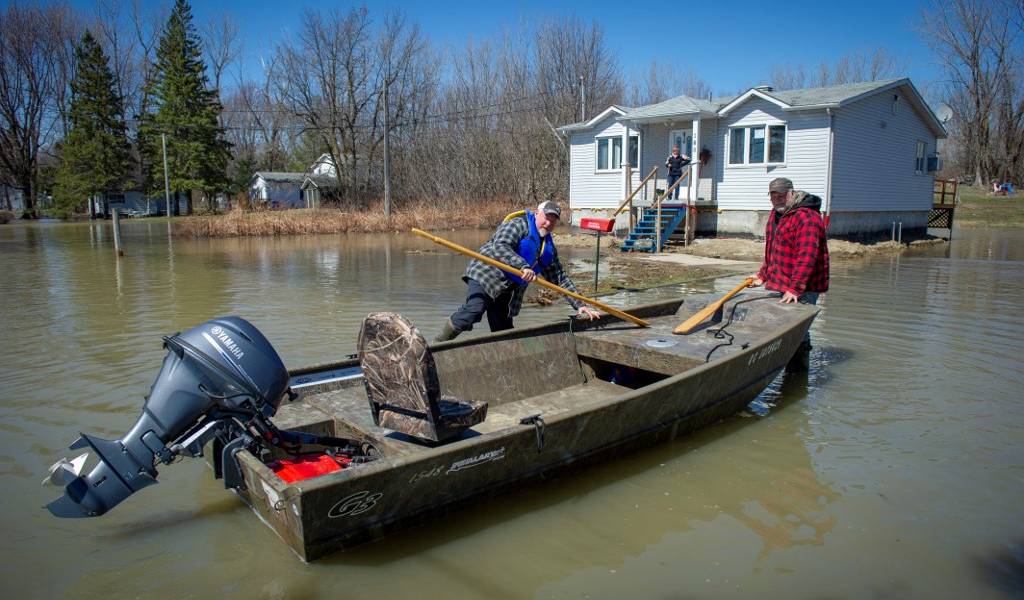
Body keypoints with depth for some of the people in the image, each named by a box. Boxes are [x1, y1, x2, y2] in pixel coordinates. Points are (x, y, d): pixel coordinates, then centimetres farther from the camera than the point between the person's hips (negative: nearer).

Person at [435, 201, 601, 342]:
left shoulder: (549, 248, 17)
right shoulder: (518, 225, -6)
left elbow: (561, 279, 20)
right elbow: (500, 247, -23)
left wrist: (580, 305, 11)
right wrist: (523, 265, -36)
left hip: (507, 294, 8)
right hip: (485, 277, -8)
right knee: (473, 311, -28)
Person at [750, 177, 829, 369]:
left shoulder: (806, 218, -17)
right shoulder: (776, 214, 15)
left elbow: (806, 258, -24)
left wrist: (795, 288, -28)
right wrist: (763, 275, 20)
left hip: (801, 289, -9)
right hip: (780, 285, 10)